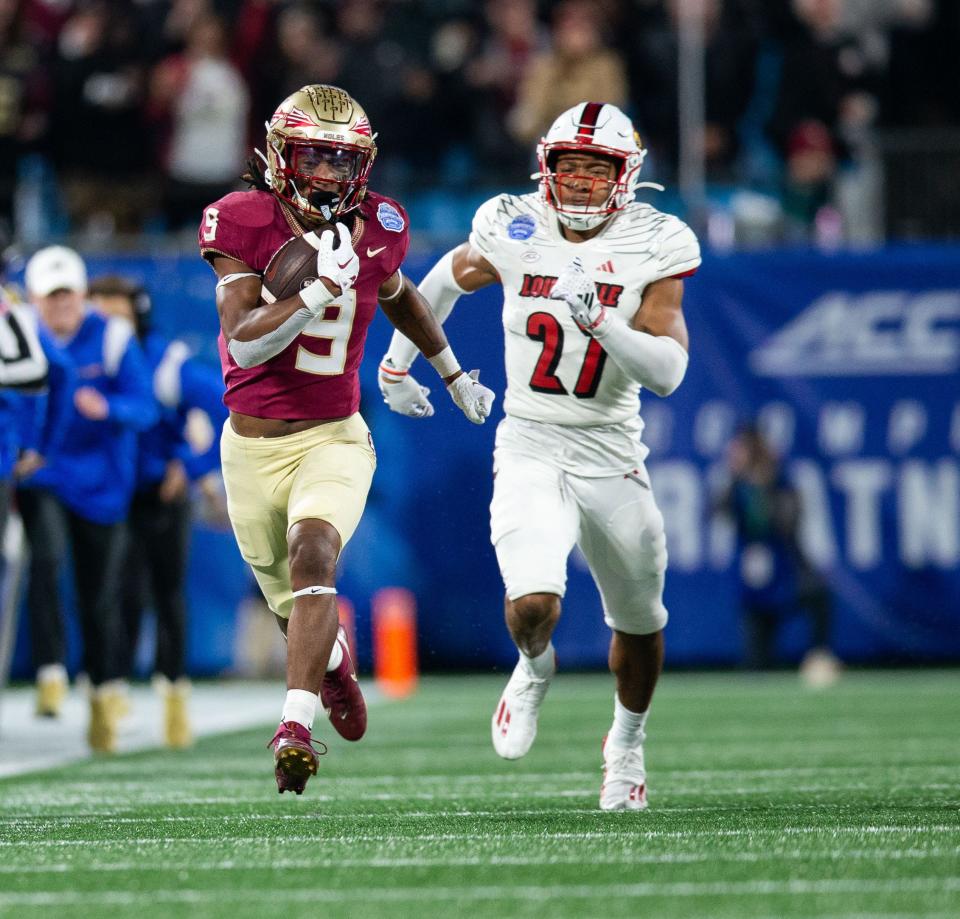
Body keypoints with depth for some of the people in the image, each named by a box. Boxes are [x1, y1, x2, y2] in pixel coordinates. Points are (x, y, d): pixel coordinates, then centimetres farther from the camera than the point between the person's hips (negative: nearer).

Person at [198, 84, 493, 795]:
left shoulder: (375, 227, -4)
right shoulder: (244, 222, -12)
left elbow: (397, 296, 21)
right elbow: (242, 342, -21)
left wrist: (453, 373, 32)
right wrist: (320, 290, -32)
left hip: (333, 438, 0)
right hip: (252, 443, 1)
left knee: (312, 553, -28)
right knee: (291, 601, 15)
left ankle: (296, 729, -35)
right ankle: (334, 660, 52)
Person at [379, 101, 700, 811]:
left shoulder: (652, 247, -8)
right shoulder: (515, 232, -4)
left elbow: (668, 372, -15)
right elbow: (448, 279, 18)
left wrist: (602, 323, -30)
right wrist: (397, 363, 25)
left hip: (612, 453, 1)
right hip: (530, 450, -1)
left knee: (639, 621, 15)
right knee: (533, 605, -24)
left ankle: (627, 740, 45)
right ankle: (535, 669, 14)